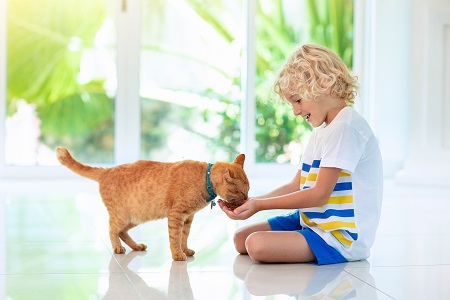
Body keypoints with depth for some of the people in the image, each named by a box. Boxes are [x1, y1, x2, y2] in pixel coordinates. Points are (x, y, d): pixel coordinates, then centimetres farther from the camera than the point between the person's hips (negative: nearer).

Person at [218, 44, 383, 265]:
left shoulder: (346, 126, -18)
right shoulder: (321, 130, 17)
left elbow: (319, 194, -21)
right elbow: (295, 187, 13)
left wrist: (260, 205, -18)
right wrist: (251, 202, -1)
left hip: (340, 237, -10)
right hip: (311, 221, 10)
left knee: (257, 245, -28)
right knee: (241, 238, 5)